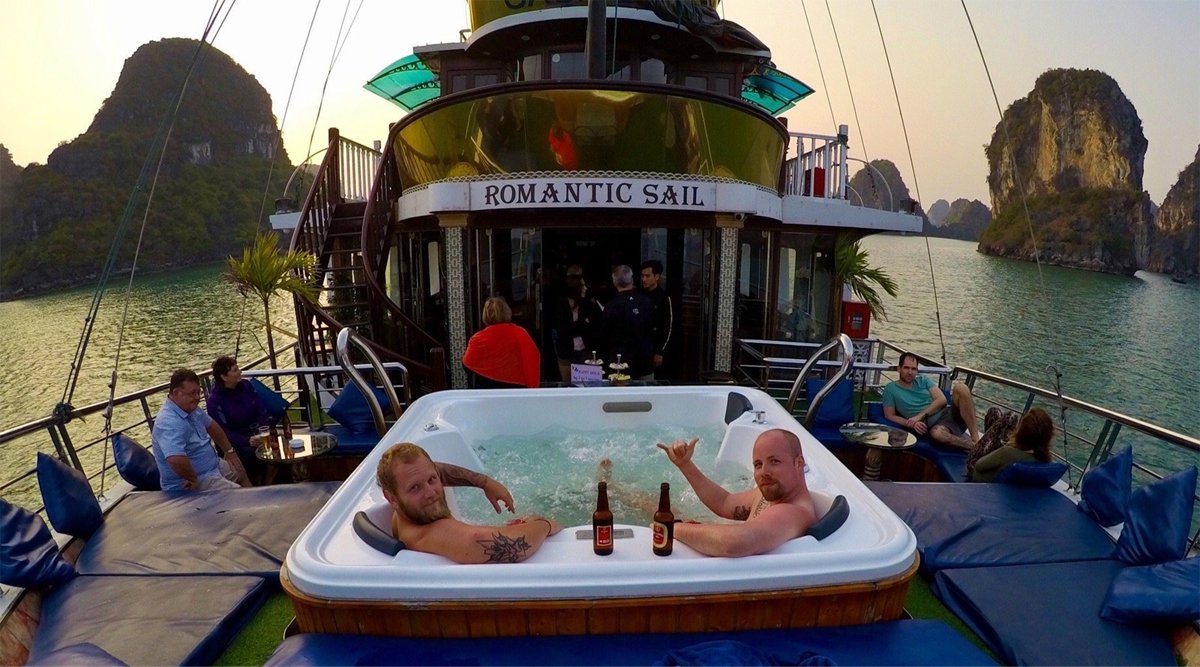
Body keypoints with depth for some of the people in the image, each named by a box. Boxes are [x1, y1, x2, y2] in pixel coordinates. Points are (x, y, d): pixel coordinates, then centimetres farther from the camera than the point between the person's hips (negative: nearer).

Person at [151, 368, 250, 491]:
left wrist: (229, 451, 18)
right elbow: (175, 460, -43)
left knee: (240, 472, 25)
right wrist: (193, 479, -27)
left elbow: (211, 426, 18)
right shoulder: (169, 422, -30)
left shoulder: (190, 407, 0)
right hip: (190, 485, -10)